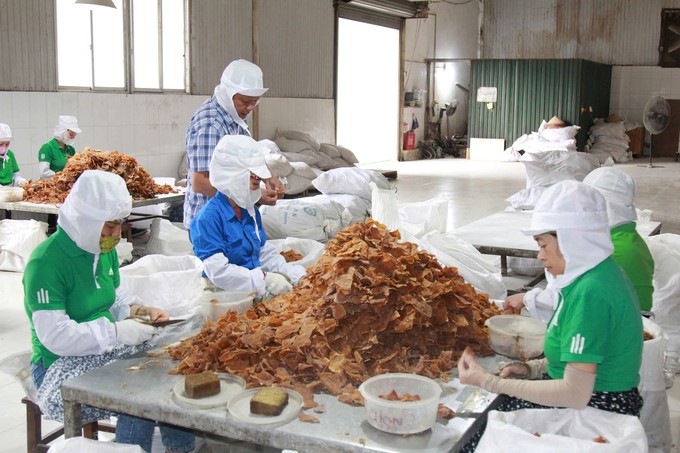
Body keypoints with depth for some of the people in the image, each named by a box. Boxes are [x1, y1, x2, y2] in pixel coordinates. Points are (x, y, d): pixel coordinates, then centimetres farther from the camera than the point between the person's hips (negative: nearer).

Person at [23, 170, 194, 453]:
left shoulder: (105, 249, 6)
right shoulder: (45, 262, -19)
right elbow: (55, 337, -23)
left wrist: (137, 310, -2)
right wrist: (117, 331, -26)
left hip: (106, 350, 8)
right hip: (62, 364, -8)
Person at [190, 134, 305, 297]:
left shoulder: (251, 211, 11)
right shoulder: (208, 218, -15)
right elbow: (218, 271, -22)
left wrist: (297, 275, 3)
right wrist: (265, 279, -26)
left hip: (257, 289, 8)